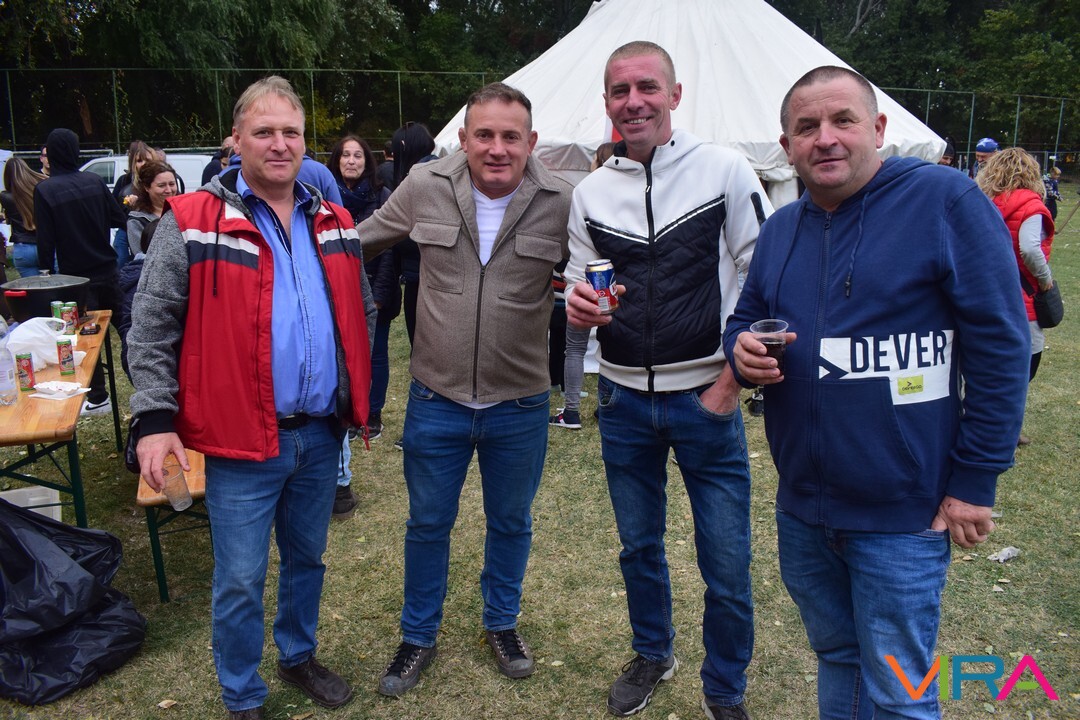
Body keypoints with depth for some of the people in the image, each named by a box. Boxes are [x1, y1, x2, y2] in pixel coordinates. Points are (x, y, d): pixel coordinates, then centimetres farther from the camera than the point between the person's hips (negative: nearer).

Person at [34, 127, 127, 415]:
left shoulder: (44, 189, -12)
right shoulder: (94, 181, -2)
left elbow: (45, 240, -11)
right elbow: (119, 219, 3)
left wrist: (46, 273, -2)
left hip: (76, 275, -3)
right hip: (106, 270, 3)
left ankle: (98, 397, 11)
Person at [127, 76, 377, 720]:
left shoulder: (334, 225, 6)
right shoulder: (192, 223, -8)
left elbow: (362, 312, 17)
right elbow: (152, 328, -7)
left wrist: (359, 394, 13)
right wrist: (155, 419, -13)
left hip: (322, 434, 5)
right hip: (243, 442, -4)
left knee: (307, 558, 22)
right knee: (241, 581, 8)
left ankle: (299, 656, 46)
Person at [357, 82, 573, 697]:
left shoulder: (561, 202, -11)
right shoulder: (424, 188, -8)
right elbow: (361, 242, 9)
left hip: (520, 407, 0)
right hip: (437, 400, 1)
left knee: (512, 524, 19)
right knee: (428, 524, 16)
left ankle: (503, 623, 46)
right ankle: (419, 636, 40)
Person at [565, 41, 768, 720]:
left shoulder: (725, 170, -7)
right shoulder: (591, 192, 5)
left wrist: (731, 381, -11)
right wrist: (578, 304, -11)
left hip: (706, 400, -3)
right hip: (624, 401, 4)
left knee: (727, 567, 4)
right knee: (639, 547, 19)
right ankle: (654, 654, 45)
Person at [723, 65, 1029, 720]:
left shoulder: (947, 200, -11)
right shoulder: (781, 229, 7)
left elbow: (1000, 347, -12)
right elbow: (747, 320, 17)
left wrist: (975, 481, -13)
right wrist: (743, 352, -8)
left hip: (903, 513, -5)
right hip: (801, 506, 6)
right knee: (835, 655, 24)